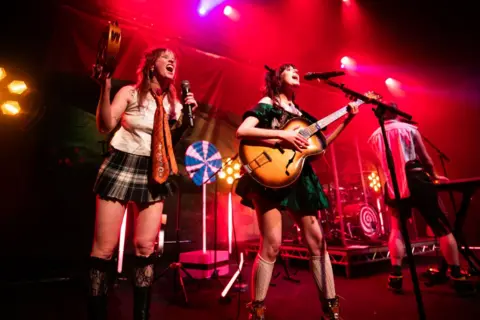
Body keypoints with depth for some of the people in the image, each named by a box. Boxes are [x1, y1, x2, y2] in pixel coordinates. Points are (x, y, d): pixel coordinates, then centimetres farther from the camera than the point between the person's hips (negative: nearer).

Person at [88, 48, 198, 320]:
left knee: (146, 246, 2)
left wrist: (186, 117, -2)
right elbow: (105, 126, -11)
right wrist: (105, 87, -21)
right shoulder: (130, 92, 0)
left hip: (153, 174, 4)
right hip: (121, 166, -3)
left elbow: (172, 141, 10)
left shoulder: (174, 103, 11)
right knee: (105, 247, -2)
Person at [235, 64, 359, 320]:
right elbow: (241, 131, -12)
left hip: (298, 177, 7)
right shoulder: (267, 103, 5)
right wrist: (282, 135, -18)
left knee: (317, 241, 6)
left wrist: (347, 120, 15)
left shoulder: (299, 111, 23)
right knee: (271, 245, -9)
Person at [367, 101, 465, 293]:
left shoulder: (374, 137, 10)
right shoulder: (409, 128, 4)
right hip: (417, 181, -2)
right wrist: (433, 176, 24)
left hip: (393, 187, 2)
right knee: (442, 227, 10)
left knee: (396, 229, 13)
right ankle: (457, 276, 10)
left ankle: (396, 276, 7)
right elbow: (425, 158, 8)